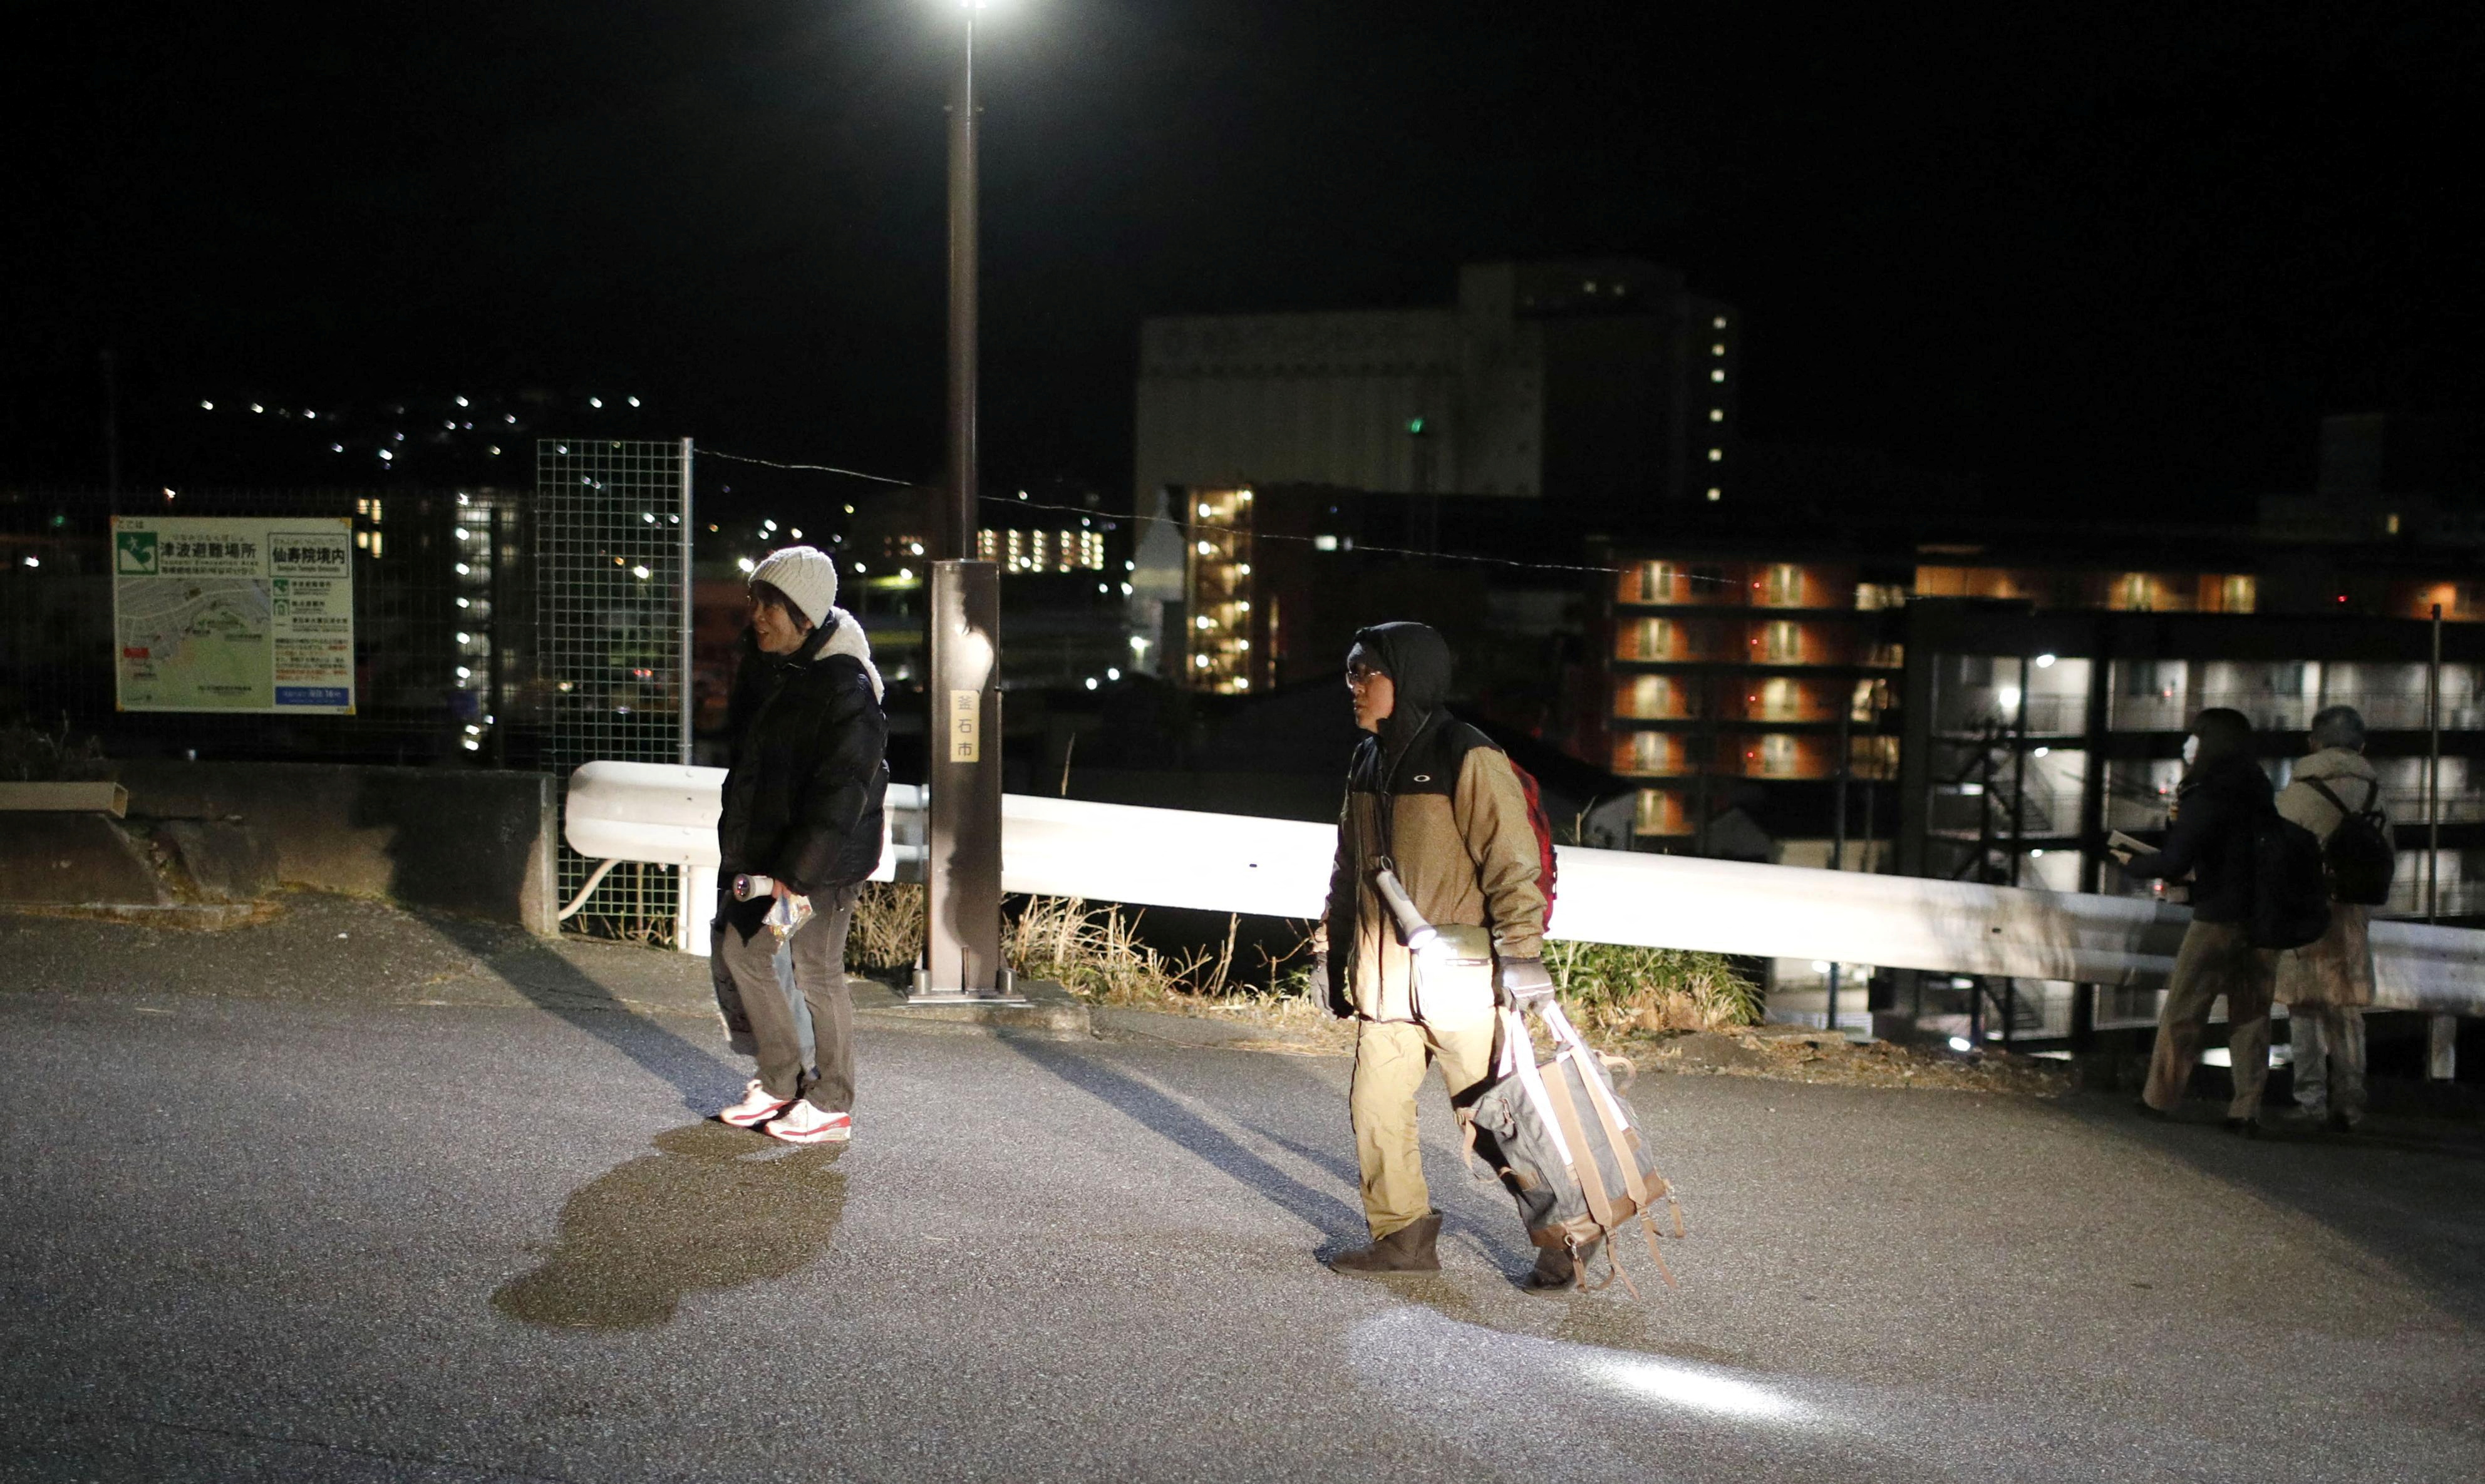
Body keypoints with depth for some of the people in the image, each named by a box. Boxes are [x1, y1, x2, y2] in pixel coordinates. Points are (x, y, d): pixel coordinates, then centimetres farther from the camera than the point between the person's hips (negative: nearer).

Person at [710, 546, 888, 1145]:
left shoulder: (846, 690, -21)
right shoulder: (763, 665, 7)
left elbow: (840, 793, -23)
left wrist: (796, 872, -23)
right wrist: (738, 843, 16)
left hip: (825, 859, -9)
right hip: (762, 848, 9)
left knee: (816, 971, -1)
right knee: (737, 949, 14)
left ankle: (831, 1106, 15)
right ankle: (780, 1083, 27)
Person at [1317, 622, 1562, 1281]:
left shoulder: (1469, 760, -12)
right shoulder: (1367, 762, 12)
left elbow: (1513, 862, -15)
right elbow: (1349, 870, 21)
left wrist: (1522, 954, -20)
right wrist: (1331, 952, 21)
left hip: (1461, 979, -7)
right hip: (1385, 980, 7)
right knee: (1376, 1108, 6)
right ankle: (1402, 1236, 21)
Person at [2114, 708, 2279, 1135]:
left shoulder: (2206, 799, -14)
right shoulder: (2259, 792, 9)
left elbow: (2175, 863, -17)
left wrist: (2133, 864, 0)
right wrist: (2180, 819, 9)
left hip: (2218, 919, -6)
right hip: (2265, 919, 6)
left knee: (2182, 1011, 5)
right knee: (2251, 1015, 8)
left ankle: (2160, 1098, 12)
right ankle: (2248, 1110, 7)